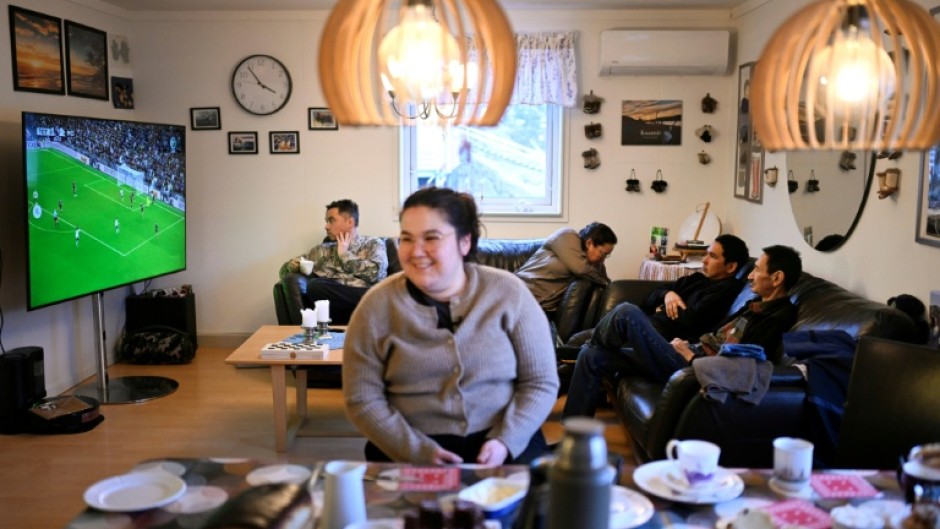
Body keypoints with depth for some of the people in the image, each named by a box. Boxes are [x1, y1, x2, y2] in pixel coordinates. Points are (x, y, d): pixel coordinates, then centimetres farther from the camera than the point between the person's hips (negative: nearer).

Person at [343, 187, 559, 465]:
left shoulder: (508, 293, -1)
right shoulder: (377, 306, -2)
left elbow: (541, 382, 2)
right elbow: (362, 400, -2)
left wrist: (505, 440, -12)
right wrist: (420, 452, -12)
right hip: (408, 453, 0)